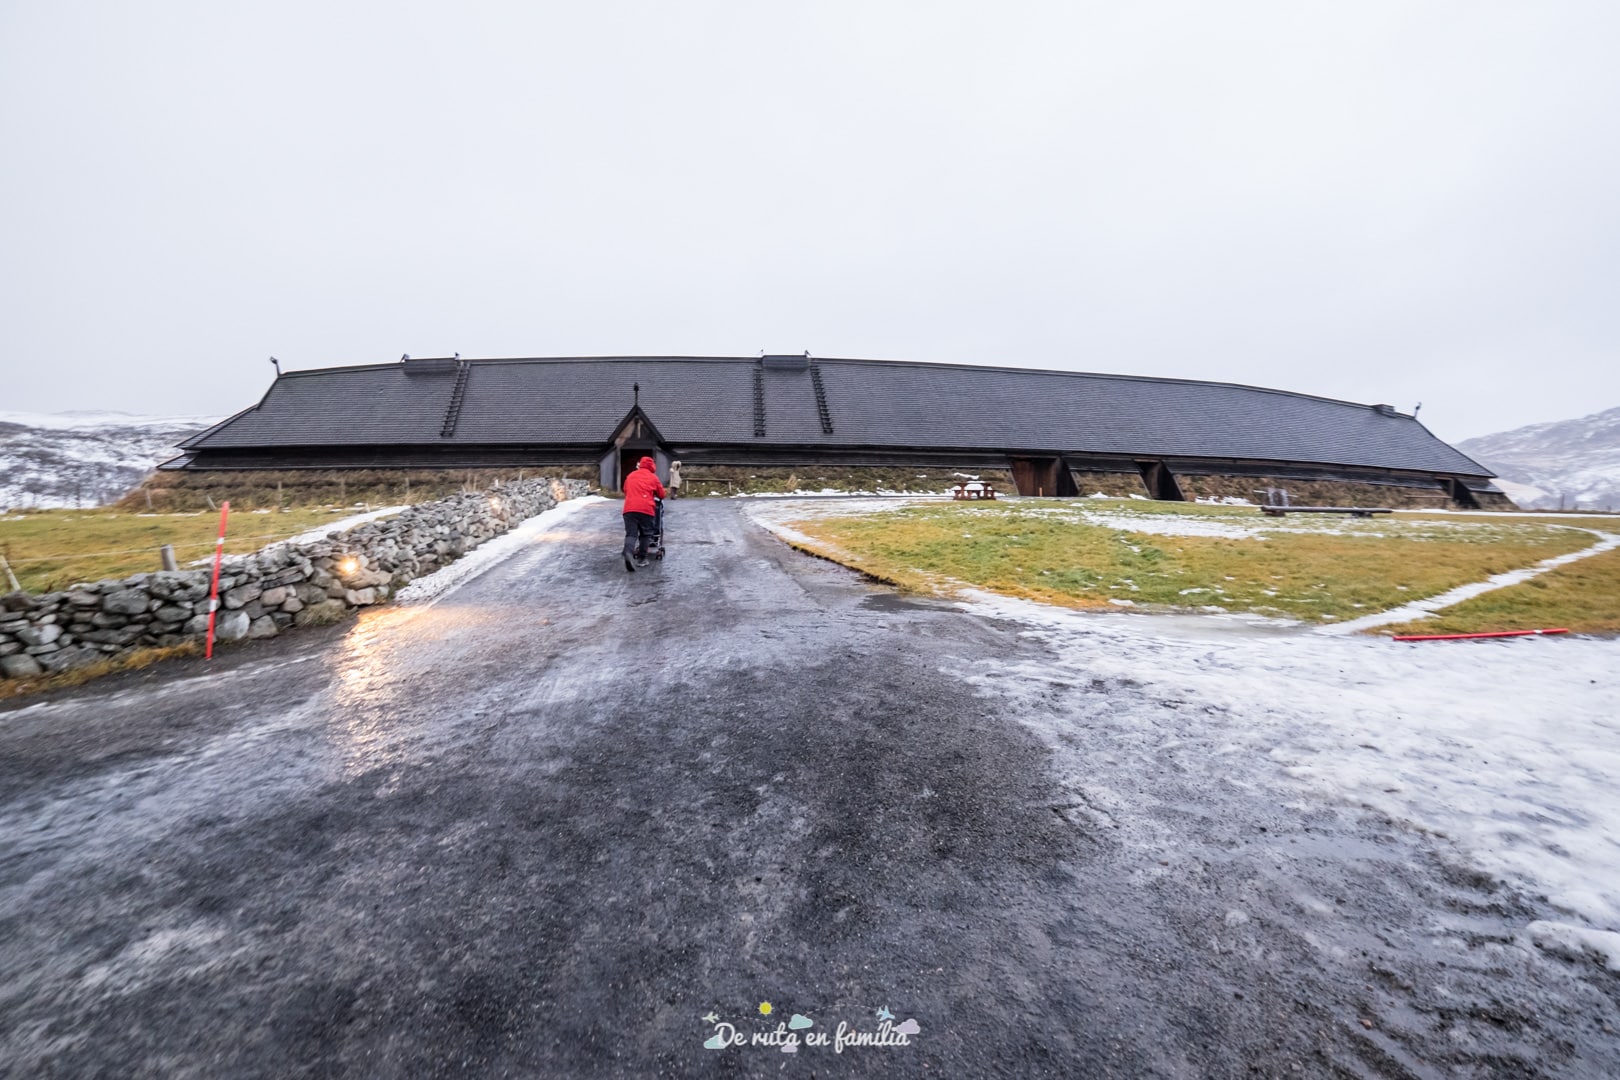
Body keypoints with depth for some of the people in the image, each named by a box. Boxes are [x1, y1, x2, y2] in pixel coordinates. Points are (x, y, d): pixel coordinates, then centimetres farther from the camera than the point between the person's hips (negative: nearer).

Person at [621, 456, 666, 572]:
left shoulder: (630, 476, 22)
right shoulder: (653, 477, 13)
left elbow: (625, 491, 34)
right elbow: (661, 495, 20)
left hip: (629, 508, 2)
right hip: (646, 508, -2)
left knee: (630, 533, -3)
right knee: (645, 534, 13)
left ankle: (628, 553, -29)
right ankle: (642, 558, 11)